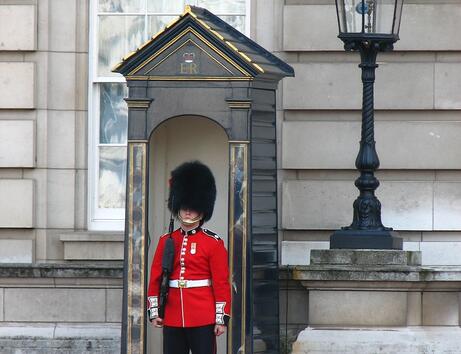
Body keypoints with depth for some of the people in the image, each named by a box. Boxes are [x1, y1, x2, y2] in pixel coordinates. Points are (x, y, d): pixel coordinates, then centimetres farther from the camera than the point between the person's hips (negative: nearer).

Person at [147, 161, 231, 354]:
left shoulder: (214, 243, 0)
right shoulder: (166, 241, 10)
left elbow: (222, 283, -3)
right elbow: (155, 279, 12)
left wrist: (222, 318, -7)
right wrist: (154, 312, 5)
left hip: (203, 321, -4)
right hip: (172, 320, 4)